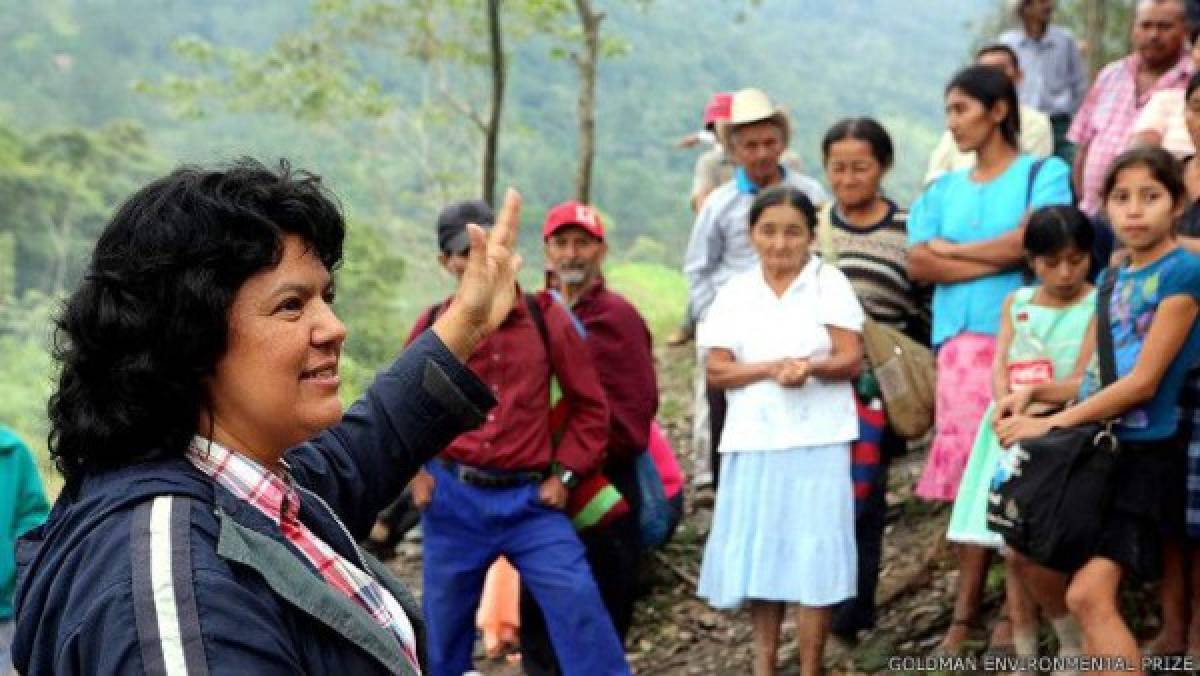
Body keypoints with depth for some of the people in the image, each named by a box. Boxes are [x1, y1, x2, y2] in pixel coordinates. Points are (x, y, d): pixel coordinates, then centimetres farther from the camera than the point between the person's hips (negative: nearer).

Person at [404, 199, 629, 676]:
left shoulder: (544, 318, -3)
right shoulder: (433, 326, 0)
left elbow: (590, 404, 4)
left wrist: (566, 473, -3)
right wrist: (413, 472, 3)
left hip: (529, 498, -1)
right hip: (452, 499, 2)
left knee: (578, 606, -12)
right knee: (446, 622, 12)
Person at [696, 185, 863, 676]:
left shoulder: (830, 284, 0)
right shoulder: (735, 293, 7)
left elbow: (852, 360, -6)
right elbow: (717, 371, 0)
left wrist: (811, 367, -26)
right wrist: (772, 368, -17)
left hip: (816, 442, -3)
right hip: (753, 441, 3)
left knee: (812, 554, -4)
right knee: (757, 552, 7)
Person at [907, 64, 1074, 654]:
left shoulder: (1043, 174, 6)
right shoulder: (944, 191, 19)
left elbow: (1027, 241, -11)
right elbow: (917, 263, 4)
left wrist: (951, 250, 2)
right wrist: (998, 260, -6)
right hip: (961, 342, 4)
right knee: (968, 473, 1)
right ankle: (966, 610, 4)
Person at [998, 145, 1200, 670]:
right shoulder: (1111, 279, 11)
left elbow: (1144, 382, -18)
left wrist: (1052, 423, -15)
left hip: (1143, 451, -8)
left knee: (1089, 594, -18)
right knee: (1034, 558, 17)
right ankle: (1091, 656, 37)